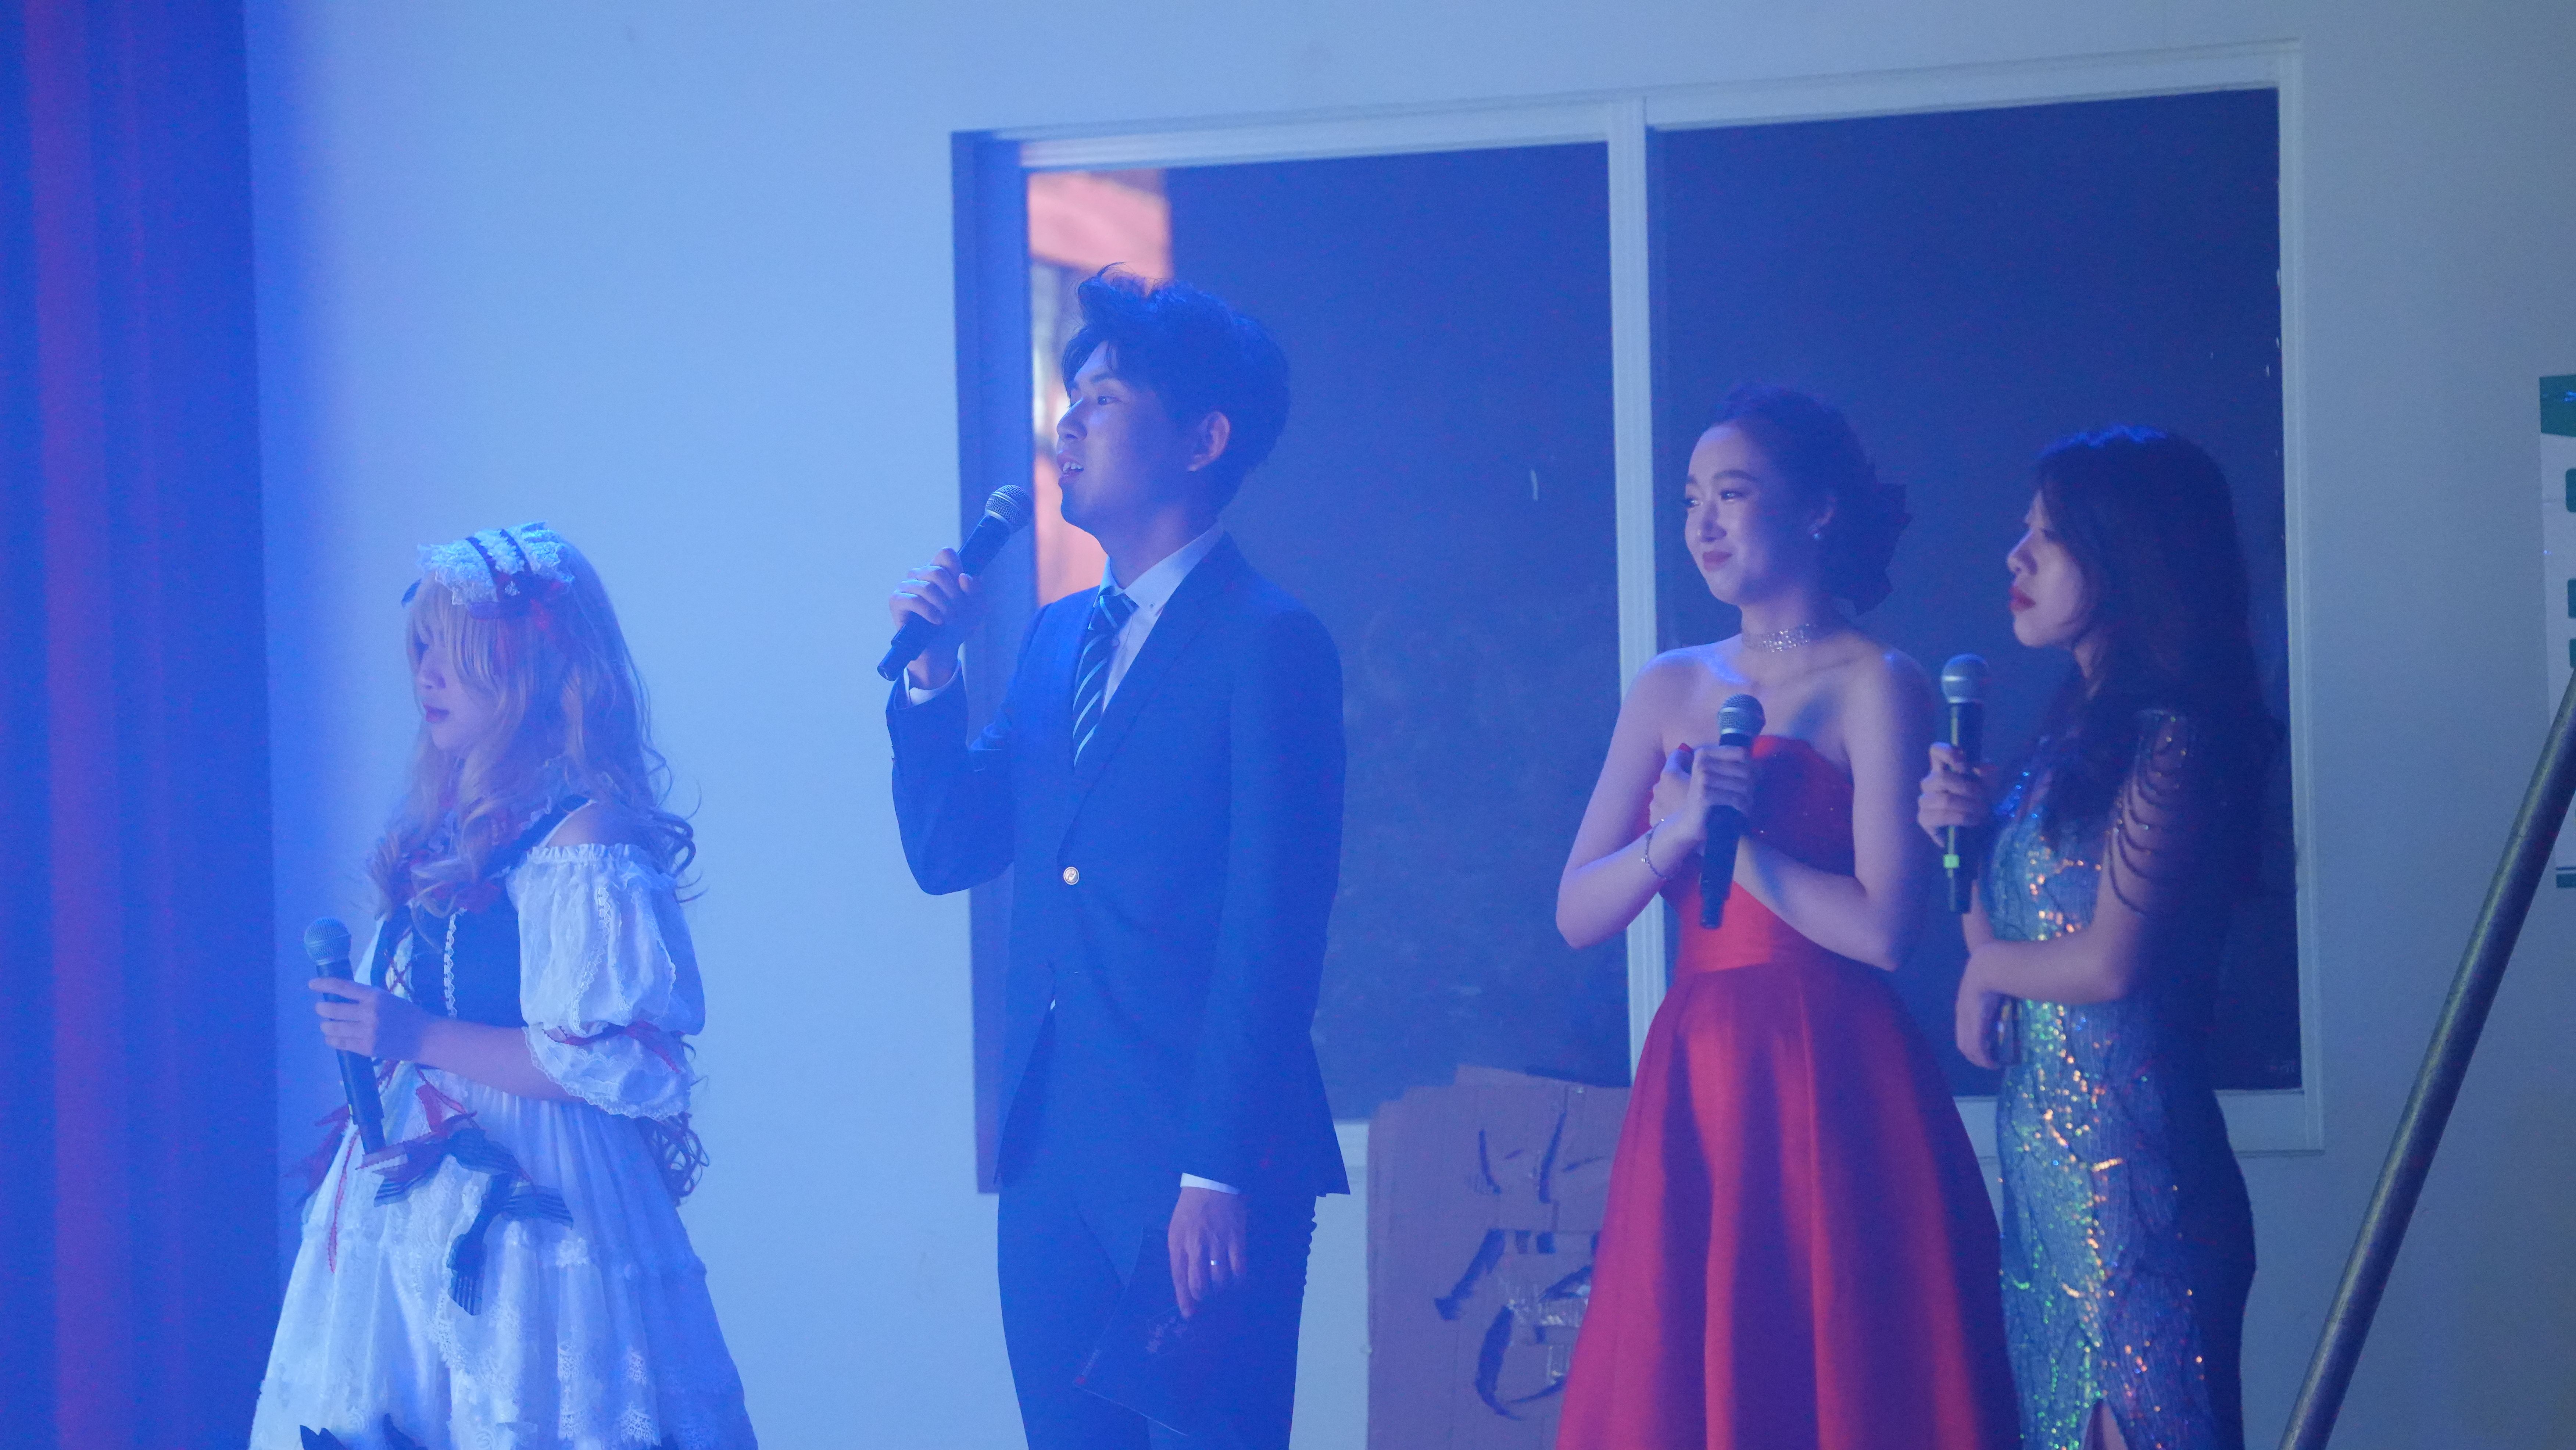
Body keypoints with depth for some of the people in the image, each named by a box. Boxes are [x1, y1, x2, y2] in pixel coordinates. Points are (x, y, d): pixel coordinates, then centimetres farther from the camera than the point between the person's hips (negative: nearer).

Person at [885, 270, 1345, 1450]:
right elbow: (947, 854, 15)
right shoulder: (1058, 636, 15)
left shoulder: (1268, 642, -9)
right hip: (1051, 1153, 7)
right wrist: (931, 674, 1)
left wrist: (1217, 1177, -17)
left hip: (1196, 1171, -7)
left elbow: (1272, 934, -14)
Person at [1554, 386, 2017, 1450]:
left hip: (1833, 1085, -5)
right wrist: (1679, 832, -10)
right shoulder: (1670, 691, 14)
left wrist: (1734, 840, -6)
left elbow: (1883, 926, -13)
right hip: (1692, 1085, 5)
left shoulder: (1877, 687, -3)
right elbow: (1578, 913, 7)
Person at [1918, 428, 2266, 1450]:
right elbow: (2005, 936, 15)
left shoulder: (2167, 740, -13)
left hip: (2129, 1160, -9)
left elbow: (2111, 963, -18)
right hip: (2044, 1147, 9)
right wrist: (1964, 829, -3)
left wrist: (1991, 965, -1)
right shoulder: (2077, 725, 14)